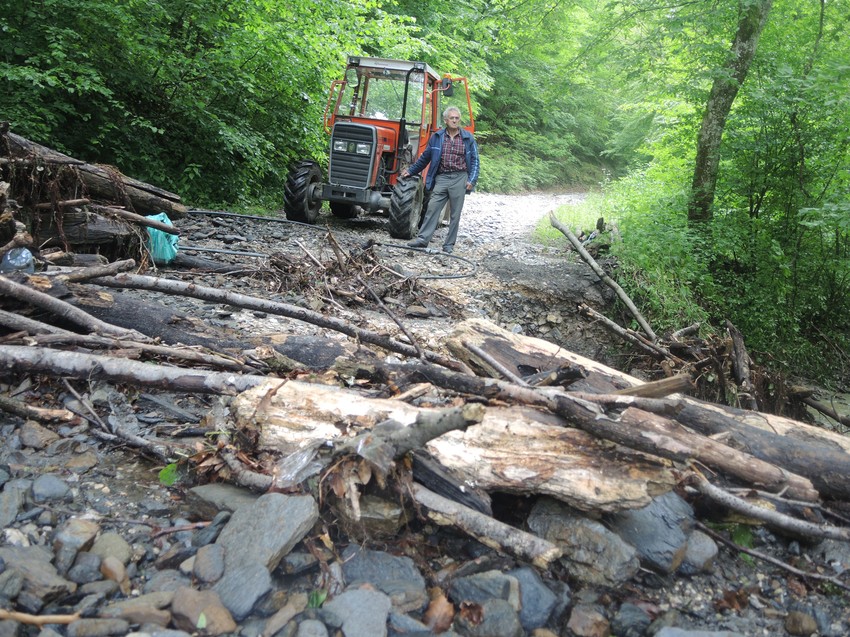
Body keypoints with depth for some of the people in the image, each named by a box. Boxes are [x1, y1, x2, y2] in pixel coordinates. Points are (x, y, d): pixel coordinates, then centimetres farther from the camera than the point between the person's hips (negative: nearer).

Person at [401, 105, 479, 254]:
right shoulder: (437, 137, 7)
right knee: (432, 208, -3)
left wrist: (472, 180, -7)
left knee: (455, 213, 2)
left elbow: (474, 160, 4)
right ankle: (423, 238, 0)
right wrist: (410, 170, 14)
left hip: (459, 179, -1)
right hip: (441, 178, 1)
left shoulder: (468, 138, 3)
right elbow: (425, 157, 14)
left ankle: (449, 244, 9)